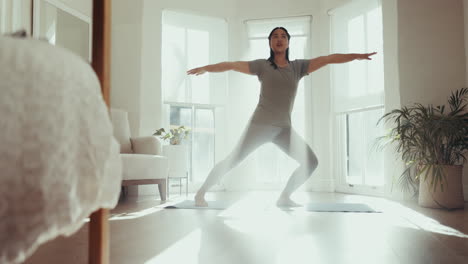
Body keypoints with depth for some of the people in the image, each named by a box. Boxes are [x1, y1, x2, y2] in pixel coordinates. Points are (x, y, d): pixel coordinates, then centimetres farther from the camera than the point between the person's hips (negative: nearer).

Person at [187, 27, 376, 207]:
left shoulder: (298, 66, 8)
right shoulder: (262, 65, 1)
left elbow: (328, 59, 4)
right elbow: (232, 65, -6)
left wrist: (357, 55, -1)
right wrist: (205, 68, -15)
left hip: (284, 128, 4)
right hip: (260, 124, -4)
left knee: (311, 162, -2)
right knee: (234, 160, -8)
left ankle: (284, 197, 10)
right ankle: (201, 192, 6)